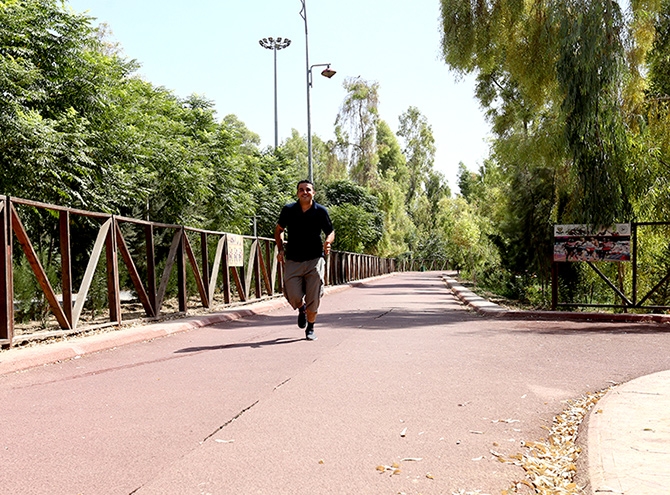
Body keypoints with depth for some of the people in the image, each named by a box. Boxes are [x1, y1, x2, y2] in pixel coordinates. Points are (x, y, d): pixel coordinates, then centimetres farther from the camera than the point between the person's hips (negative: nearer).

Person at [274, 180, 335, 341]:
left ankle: (310, 329, 23)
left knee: (313, 299, 0)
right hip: (293, 261, 1)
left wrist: (328, 242, -13)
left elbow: (331, 232, 10)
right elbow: (278, 230, 15)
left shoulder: (321, 211, -1)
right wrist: (280, 249, 2)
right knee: (293, 296, -10)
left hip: (314, 260, 0)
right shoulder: (288, 210, 1)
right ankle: (301, 309, 27)